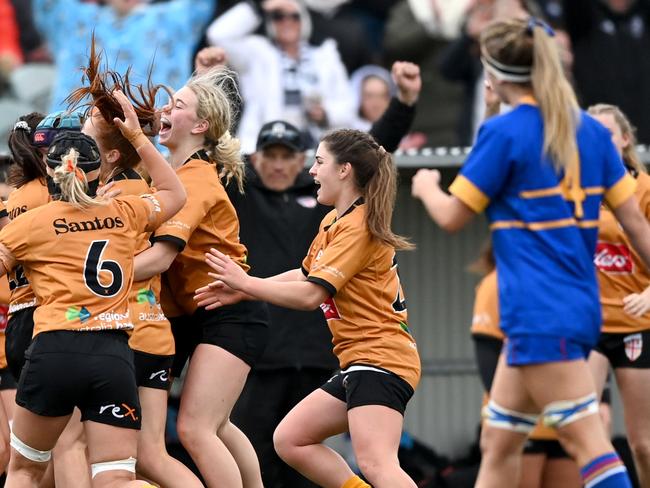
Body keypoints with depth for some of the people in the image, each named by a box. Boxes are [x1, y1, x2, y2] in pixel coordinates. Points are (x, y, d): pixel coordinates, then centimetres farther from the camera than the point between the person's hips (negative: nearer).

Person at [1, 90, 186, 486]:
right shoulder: (125, 213, 13)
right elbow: (174, 194, 33)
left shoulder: (33, 222, 4)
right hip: (115, 357, 2)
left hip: (55, 351, -2)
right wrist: (138, 137, 34)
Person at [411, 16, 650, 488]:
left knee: (587, 440, -12)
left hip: (540, 313, -8)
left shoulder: (503, 132, -10)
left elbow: (452, 216, -3)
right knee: (498, 443, 14)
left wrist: (426, 186, 18)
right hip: (580, 304, 8)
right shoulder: (590, 130, 10)